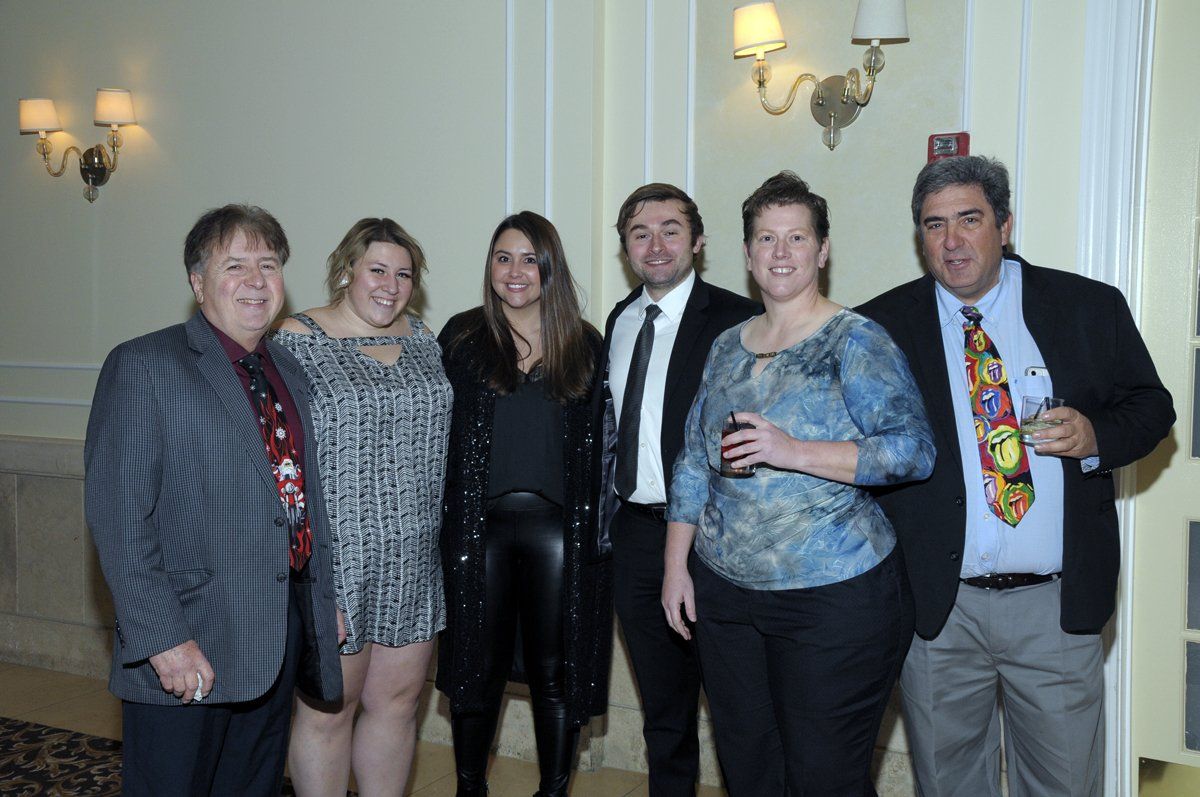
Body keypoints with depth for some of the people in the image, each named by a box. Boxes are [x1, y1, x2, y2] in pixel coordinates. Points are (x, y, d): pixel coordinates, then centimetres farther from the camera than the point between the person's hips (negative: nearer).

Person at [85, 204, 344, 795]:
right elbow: (118, 518, -15)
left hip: (283, 640, 7)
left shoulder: (289, 373, 13)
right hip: (186, 652, -6)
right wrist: (163, 640, -20)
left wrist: (323, 600, 13)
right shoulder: (143, 367, -9)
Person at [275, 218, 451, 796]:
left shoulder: (420, 337, 10)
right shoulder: (297, 340, -7)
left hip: (413, 560, 5)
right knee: (328, 708, 7)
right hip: (332, 559, -5)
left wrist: (447, 536, 14)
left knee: (398, 698, 14)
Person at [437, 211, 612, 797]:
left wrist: (599, 524, -1)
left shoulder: (584, 344, 6)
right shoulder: (462, 337, 4)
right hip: (480, 524, 0)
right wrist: (441, 520, -4)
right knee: (478, 665, 10)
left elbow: (599, 441, 7)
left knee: (555, 669, 7)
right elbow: (436, 429, 3)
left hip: (559, 526, 0)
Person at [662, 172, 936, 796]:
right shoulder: (726, 347, 11)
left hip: (835, 599, -5)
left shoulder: (855, 342, -7)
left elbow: (914, 450, -16)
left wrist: (794, 452, -24)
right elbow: (693, 463, 14)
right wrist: (676, 567, 9)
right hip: (722, 595, 6)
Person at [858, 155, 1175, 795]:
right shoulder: (882, 327, 1)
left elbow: (1150, 406, 8)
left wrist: (1096, 435, -13)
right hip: (935, 606, 0)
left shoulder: (1090, 308, 3)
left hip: (1057, 604, 0)